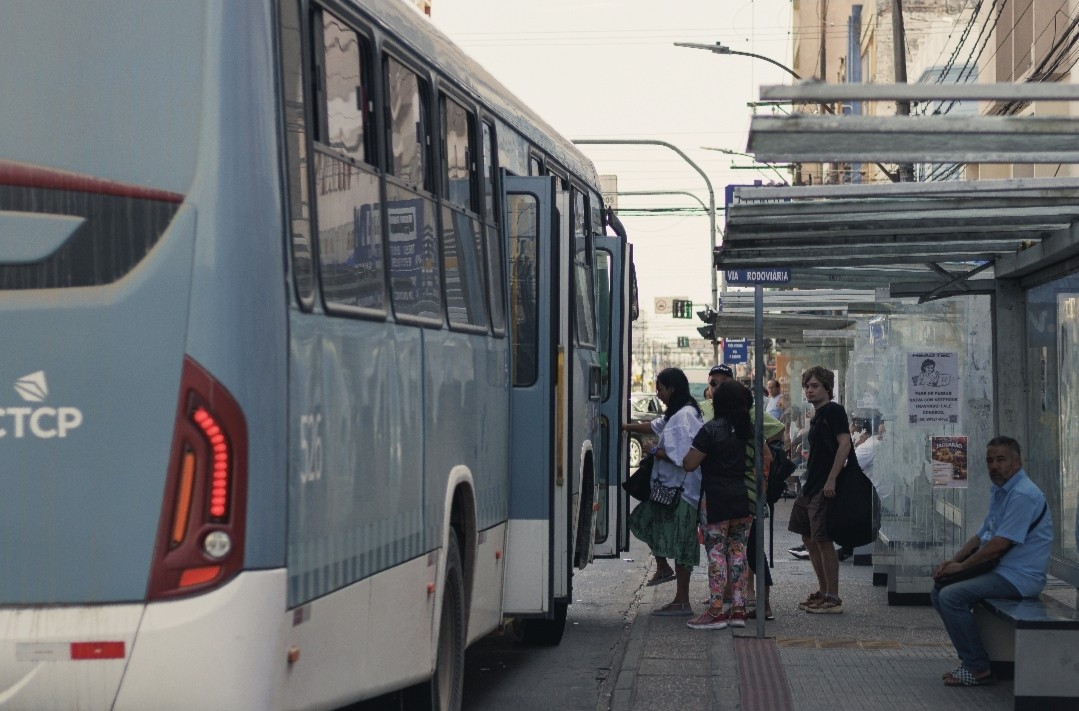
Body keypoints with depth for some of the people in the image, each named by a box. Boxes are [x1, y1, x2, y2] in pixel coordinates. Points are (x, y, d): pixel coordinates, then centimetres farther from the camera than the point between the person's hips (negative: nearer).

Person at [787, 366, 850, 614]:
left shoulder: (834, 411, -10)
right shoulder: (817, 416, 18)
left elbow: (844, 443, -19)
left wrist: (831, 479, -24)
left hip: (824, 488, -10)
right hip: (810, 486, 10)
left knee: (822, 540, -8)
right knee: (809, 538, 13)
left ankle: (833, 599, -3)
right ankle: (823, 592, 21)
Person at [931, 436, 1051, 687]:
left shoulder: (1023, 495, -17)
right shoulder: (999, 492, 17)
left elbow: (1000, 544, -22)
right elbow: (982, 536, 20)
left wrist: (962, 565, -12)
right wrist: (954, 560, 4)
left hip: (1019, 577, -11)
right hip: (999, 572, 11)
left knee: (951, 596, -23)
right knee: (938, 593, 8)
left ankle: (978, 668, -15)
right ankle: (971, 659, 6)